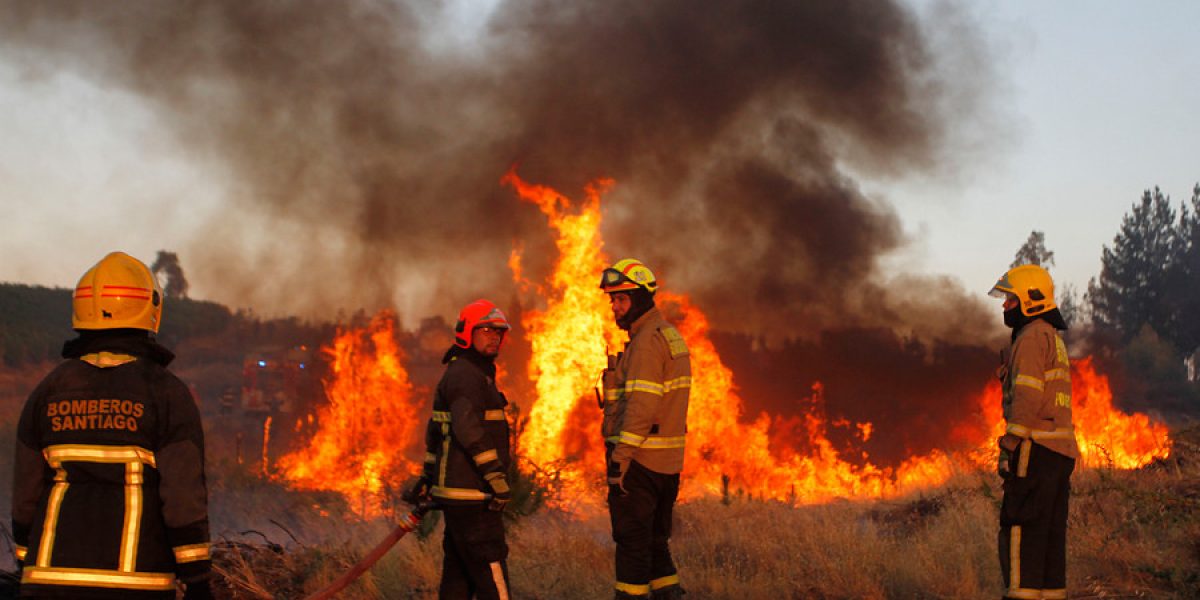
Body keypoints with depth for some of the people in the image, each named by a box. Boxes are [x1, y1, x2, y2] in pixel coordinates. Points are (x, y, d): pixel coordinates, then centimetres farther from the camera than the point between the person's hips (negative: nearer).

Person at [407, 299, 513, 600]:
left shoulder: (476, 374, 21)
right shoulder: (464, 374, -12)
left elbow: (435, 430, 26)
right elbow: (469, 429, -24)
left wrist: (427, 479, 29)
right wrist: (496, 477, -25)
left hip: (455, 492, 10)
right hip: (471, 495, -10)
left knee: (458, 576, 13)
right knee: (491, 574, -11)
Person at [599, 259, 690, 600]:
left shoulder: (647, 341, -15)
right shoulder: (670, 336, 16)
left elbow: (642, 403, -23)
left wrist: (621, 456, -23)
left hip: (639, 458, -10)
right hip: (667, 460, 10)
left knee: (632, 543, -3)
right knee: (655, 542, 16)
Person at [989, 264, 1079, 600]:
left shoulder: (1032, 337, -8)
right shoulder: (1054, 341, 23)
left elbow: (1028, 396, -17)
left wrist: (1008, 448, -17)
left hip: (1036, 448, -10)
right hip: (1061, 451, 10)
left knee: (1018, 530, -10)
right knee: (1049, 533, 9)